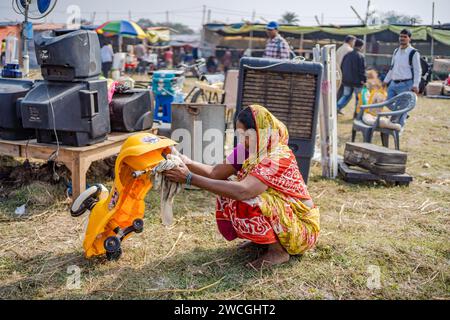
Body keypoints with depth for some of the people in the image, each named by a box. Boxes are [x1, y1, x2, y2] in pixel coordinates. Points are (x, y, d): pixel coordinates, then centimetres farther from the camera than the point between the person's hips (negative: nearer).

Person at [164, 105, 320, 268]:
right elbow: (215, 173, -6)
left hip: (301, 226, -8)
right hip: (276, 215, 8)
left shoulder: (279, 158, -28)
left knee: (244, 201, -28)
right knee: (227, 191, -3)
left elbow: (242, 191, -41)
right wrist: (187, 163, -25)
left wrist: (190, 178, -41)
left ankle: (279, 250, -9)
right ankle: (265, 239, 7)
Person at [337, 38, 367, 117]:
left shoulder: (347, 55, 5)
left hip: (347, 80, 6)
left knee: (346, 95, 16)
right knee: (359, 98, 8)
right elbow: (362, 70, -17)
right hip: (357, 81, -6)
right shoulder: (361, 56, -14)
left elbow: (342, 67, 13)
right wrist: (364, 80, -14)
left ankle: (338, 107, -5)